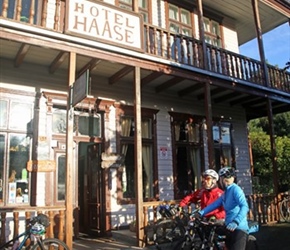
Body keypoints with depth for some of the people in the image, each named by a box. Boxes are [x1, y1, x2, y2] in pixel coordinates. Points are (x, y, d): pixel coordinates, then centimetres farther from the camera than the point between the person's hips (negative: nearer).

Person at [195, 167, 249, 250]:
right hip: (230, 228, 9)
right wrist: (201, 213, 10)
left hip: (239, 229, -9)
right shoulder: (226, 193, 16)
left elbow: (244, 207, -24)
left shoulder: (235, 189, -12)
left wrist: (235, 222, -36)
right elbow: (215, 204, 17)